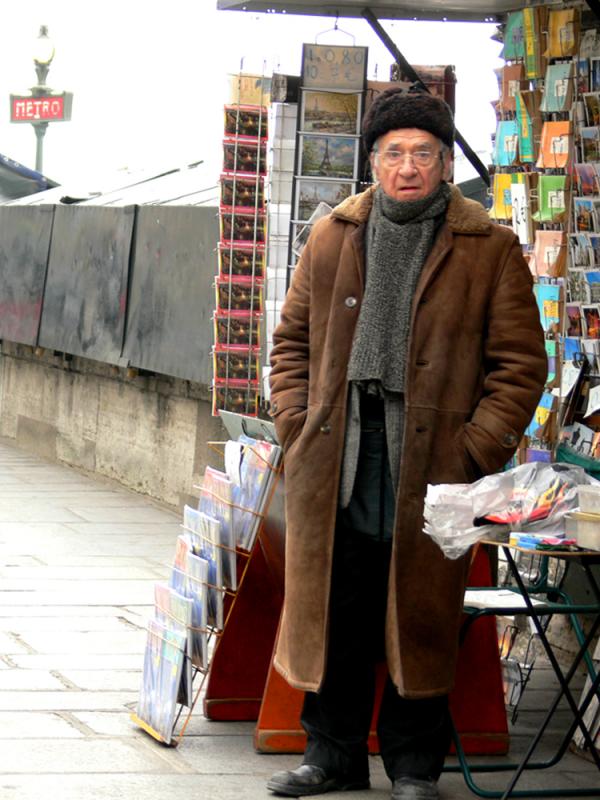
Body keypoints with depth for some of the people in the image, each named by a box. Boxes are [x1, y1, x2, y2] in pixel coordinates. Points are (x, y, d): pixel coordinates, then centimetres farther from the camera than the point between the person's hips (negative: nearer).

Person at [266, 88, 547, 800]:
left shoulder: (490, 249, 2)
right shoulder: (331, 239, 11)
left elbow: (521, 363, 0)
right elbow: (292, 341, 17)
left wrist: (476, 450, -8)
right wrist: (297, 425, 5)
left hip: (431, 467, -3)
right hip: (336, 466, 3)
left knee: (421, 620, 3)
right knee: (332, 614, 8)